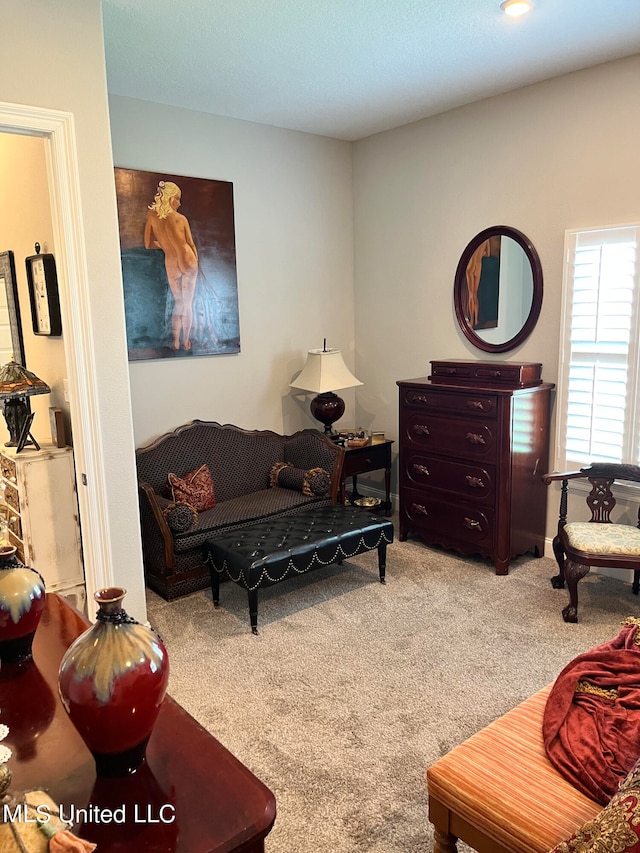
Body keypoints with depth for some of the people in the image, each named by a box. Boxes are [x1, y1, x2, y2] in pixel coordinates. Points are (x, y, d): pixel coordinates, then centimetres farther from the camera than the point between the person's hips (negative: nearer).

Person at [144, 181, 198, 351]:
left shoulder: (151, 217, -2)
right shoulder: (181, 219, -7)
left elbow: (148, 244, 4)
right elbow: (191, 244, 1)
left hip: (171, 265, 2)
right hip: (188, 262, -2)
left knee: (178, 303, 16)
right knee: (187, 304, 8)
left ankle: (176, 342, 14)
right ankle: (186, 342, 14)